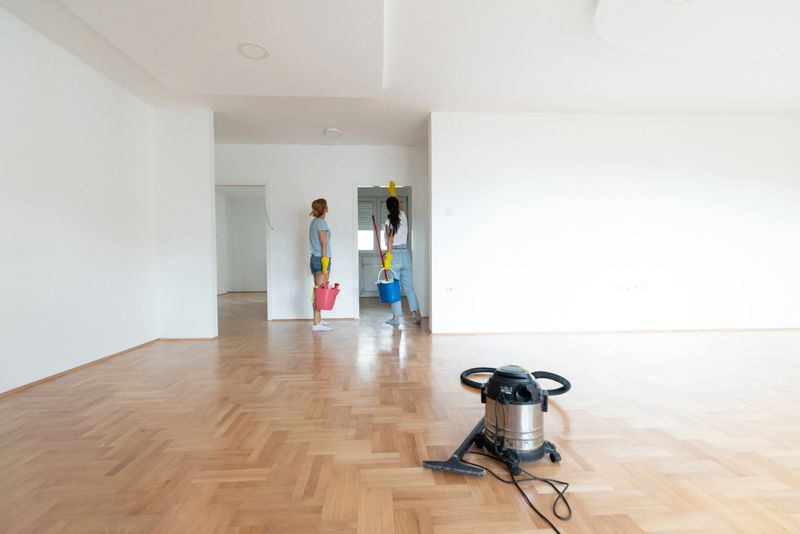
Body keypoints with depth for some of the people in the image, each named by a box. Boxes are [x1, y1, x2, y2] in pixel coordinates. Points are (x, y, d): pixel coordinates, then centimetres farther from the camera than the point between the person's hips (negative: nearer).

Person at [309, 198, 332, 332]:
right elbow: (323, 245, -15)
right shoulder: (321, 223, -10)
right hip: (321, 259, -9)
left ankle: (318, 319, 24)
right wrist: (325, 266, -16)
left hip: (314, 259, 9)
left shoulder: (314, 222, 15)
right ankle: (317, 324, -5)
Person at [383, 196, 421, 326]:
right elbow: (400, 207, 31)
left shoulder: (389, 222, -9)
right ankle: (416, 314, 8)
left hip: (394, 254, -5)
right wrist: (394, 197, 45)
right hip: (405, 253, 5)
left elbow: (390, 242, -14)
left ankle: (396, 317, 5)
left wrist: (387, 258, -12)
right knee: (409, 287, 10)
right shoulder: (403, 216, 6)